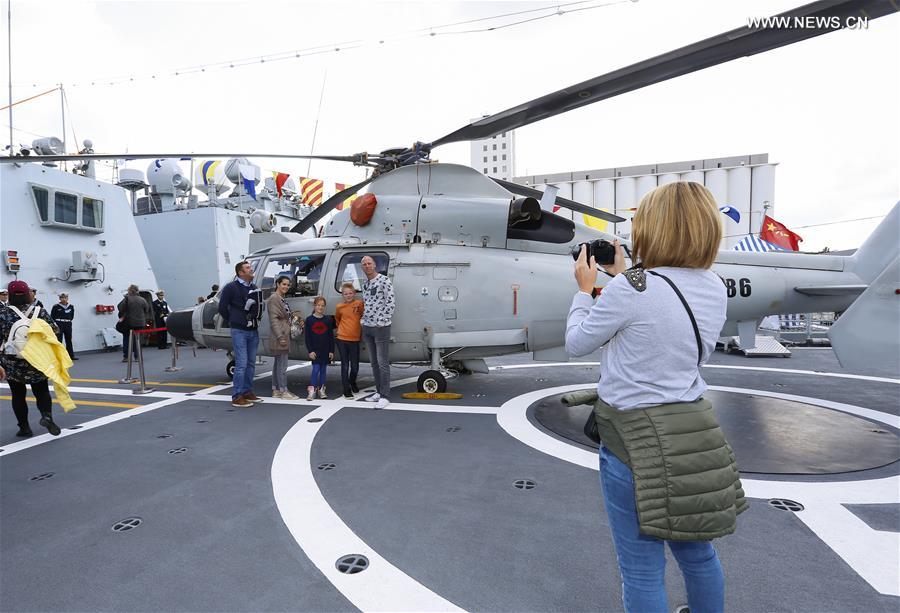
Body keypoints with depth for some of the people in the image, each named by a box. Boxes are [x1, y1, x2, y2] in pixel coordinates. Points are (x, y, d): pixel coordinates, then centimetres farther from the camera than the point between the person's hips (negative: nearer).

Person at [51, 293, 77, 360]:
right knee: (59, 341, -4)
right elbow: (52, 316, -1)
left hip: (68, 325, 4)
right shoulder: (56, 307, -4)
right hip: (59, 325, -4)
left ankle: (71, 355, 14)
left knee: (69, 340, 9)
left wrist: (69, 320, 9)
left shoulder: (71, 307, 8)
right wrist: (55, 323, -5)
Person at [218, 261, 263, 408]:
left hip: (253, 330, 7)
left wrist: (256, 320, 6)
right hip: (239, 331, -6)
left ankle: (247, 392, 21)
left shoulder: (254, 288, 13)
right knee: (241, 363, -10)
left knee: (251, 363, 11)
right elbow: (222, 308, -3)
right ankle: (237, 397, -4)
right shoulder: (231, 288, -5)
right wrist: (233, 322, 3)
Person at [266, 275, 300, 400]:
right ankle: (284, 391, -1)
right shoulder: (274, 298, -12)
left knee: (278, 363, 14)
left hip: (284, 335, 10)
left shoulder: (283, 298, 15)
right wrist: (280, 336, -23)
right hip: (280, 335, -10)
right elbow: (274, 319, -18)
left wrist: (292, 315, 5)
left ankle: (276, 390, 21)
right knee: (282, 364, -6)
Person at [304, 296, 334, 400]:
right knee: (315, 369, -8)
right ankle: (312, 390, -2)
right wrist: (310, 351, -8)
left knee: (323, 369, 9)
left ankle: (321, 389, 18)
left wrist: (331, 351, 1)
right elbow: (307, 337, -2)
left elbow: (331, 337, 5)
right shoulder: (309, 319, -1)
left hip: (325, 350, 2)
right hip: (315, 350, -2)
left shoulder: (328, 320, 3)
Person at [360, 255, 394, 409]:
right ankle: (379, 392, 21)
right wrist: (364, 321, 10)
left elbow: (390, 303, -14)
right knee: (373, 362, 12)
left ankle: (385, 396, -2)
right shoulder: (364, 285, 14)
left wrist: (382, 321, -15)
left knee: (382, 362, -6)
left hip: (381, 327, -8)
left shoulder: (384, 280, -9)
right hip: (367, 327, 8)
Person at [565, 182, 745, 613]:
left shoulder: (631, 288, -19)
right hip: (695, 432, 7)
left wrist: (585, 288, 7)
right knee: (697, 552, 27)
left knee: (642, 570, 10)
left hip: (636, 439, -7)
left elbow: (576, 343, -7)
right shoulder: (714, 287, 2)